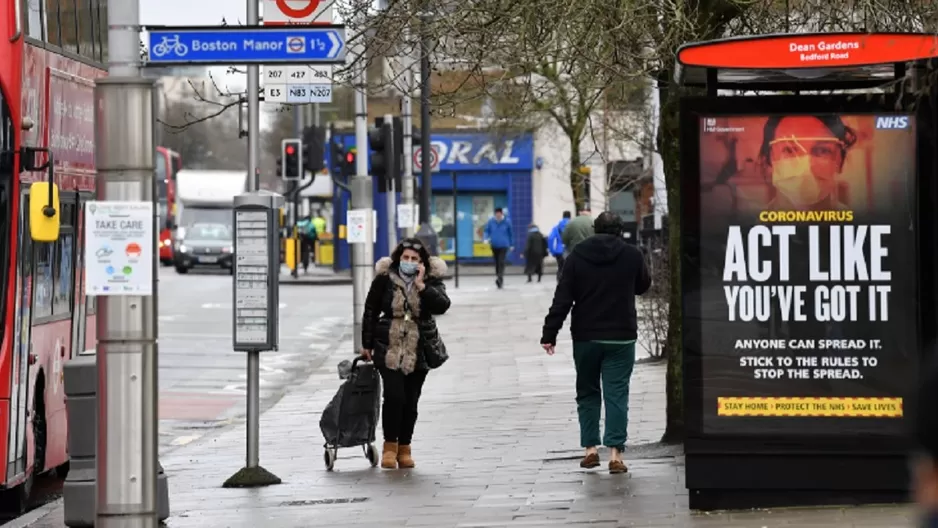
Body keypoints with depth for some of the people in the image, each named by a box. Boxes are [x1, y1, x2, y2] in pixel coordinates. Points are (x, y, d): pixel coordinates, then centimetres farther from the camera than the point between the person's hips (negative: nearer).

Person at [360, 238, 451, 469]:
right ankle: (390, 446, 1)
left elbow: (442, 306, -15)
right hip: (389, 349, -2)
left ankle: (404, 448, 19)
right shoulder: (385, 279, -1)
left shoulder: (431, 281, 1)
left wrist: (421, 286, -19)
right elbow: (370, 311, 7)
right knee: (394, 396, -15)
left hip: (418, 352, 2)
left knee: (410, 401, 4)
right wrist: (366, 344, 7)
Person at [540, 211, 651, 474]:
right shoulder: (632, 255, -3)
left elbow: (562, 299, -6)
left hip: (585, 337, 1)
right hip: (621, 337, -1)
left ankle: (590, 447, 10)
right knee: (617, 394, 0)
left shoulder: (577, 256, -2)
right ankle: (615, 452, -8)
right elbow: (643, 286, 15)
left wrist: (549, 333, -5)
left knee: (587, 392, 15)